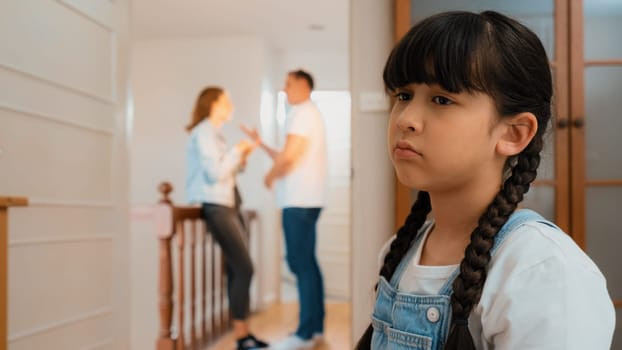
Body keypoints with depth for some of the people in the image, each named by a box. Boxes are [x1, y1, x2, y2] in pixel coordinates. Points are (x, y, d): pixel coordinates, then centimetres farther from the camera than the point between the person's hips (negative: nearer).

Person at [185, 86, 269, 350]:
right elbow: (215, 172, -19)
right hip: (215, 207, -10)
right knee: (243, 269, -11)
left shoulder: (213, 133, 20)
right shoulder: (204, 132, -9)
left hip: (227, 205, 10)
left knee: (237, 269, 6)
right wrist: (237, 151, -8)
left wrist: (242, 157, 7)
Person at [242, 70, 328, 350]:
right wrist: (260, 143, 21)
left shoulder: (302, 112, -8)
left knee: (301, 264, -9)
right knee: (307, 263, 11)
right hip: (305, 200, 10)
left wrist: (270, 176, -2)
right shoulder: (310, 114, 23)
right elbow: (287, 158, 23)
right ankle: (316, 327, 17)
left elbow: (289, 156, -18)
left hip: (298, 201, -10)